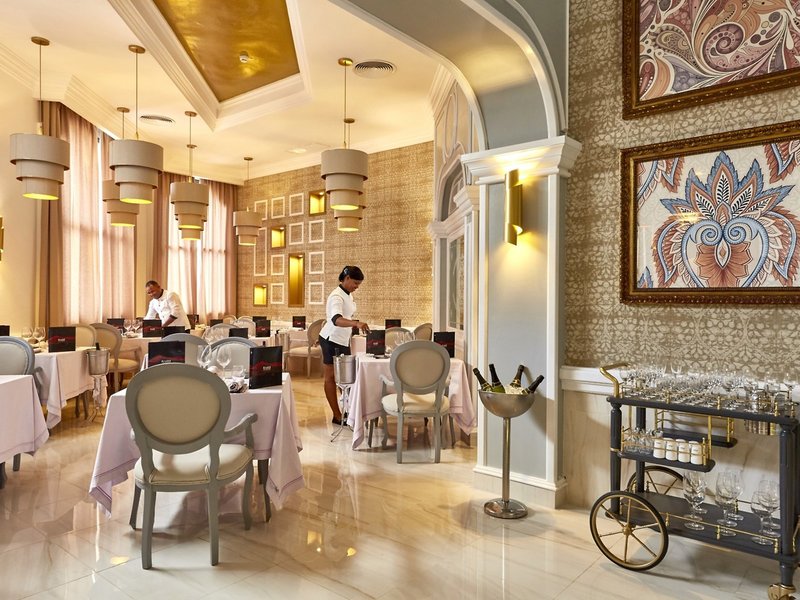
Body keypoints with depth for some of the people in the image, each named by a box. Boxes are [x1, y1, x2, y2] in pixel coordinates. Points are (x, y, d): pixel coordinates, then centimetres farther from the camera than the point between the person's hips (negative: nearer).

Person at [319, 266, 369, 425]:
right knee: (331, 378, 1)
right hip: (332, 340, -9)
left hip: (343, 340, 9)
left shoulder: (348, 295, 7)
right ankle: (337, 416, 5)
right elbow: (336, 320, -41)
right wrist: (356, 323, -55)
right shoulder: (337, 296, -22)